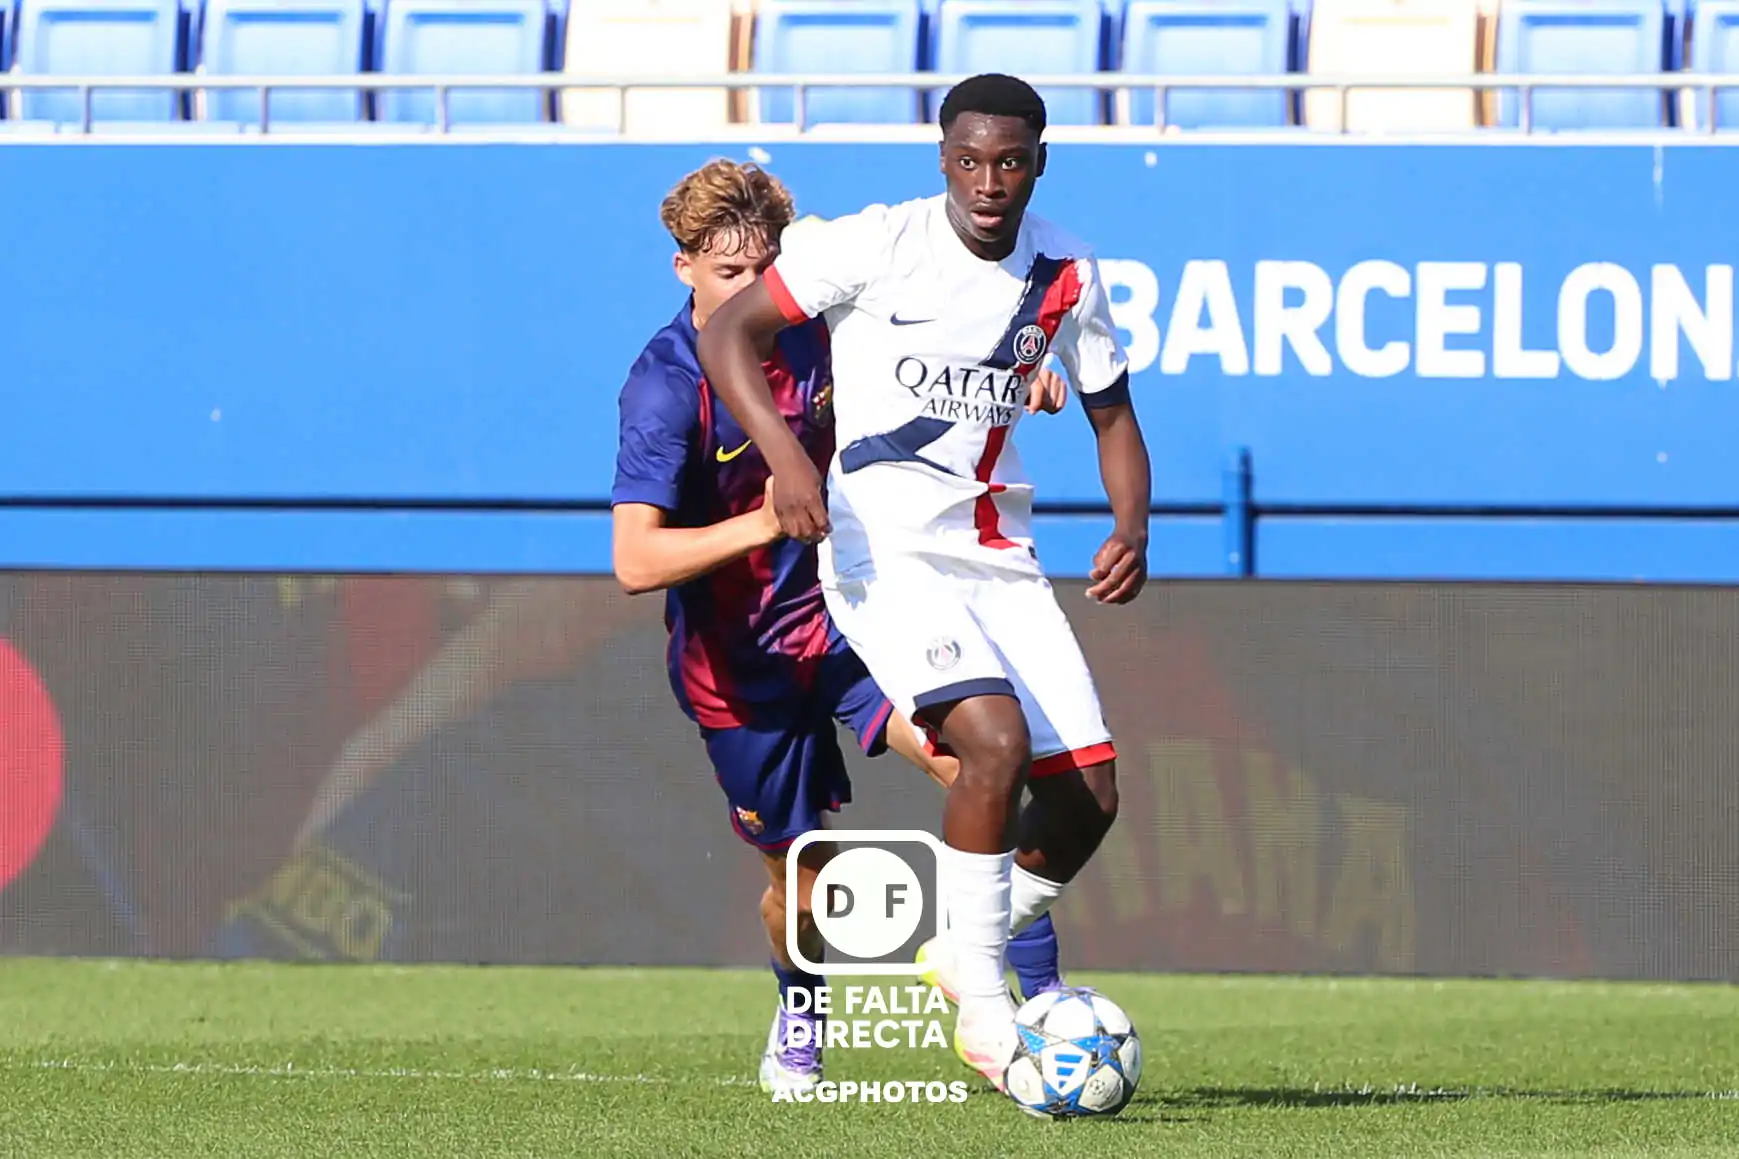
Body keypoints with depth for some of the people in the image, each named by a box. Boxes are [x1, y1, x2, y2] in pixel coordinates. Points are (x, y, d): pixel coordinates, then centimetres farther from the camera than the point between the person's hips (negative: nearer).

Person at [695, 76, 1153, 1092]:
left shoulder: (1068, 275, 3)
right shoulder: (878, 245, -11)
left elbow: (1112, 414, 15)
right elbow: (728, 334, -9)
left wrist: (1132, 529, -5)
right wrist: (786, 455, -25)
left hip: (1001, 554, 6)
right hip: (885, 549, -6)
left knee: (1089, 795, -3)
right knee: (997, 741, -27)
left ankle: (971, 956, 22)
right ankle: (981, 1008, -15)